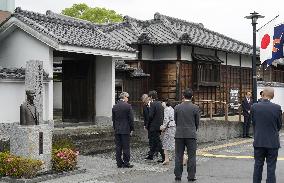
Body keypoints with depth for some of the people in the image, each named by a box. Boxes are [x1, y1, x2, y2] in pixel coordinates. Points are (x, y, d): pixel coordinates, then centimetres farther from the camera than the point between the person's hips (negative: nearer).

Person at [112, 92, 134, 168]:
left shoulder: (114, 107, 5)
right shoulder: (128, 106, -10)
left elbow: (113, 119, 9)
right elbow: (131, 119, -9)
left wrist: (115, 128, 16)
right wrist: (131, 129, -1)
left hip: (117, 130, 5)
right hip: (126, 130, -5)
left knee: (118, 147, 8)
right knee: (126, 147, 1)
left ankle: (119, 163, 11)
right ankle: (126, 163, 4)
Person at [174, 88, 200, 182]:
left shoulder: (177, 107, 0)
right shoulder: (195, 108, -5)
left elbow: (175, 121, 7)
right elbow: (197, 122, 3)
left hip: (179, 134, 2)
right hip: (191, 135, -2)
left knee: (179, 156, 7)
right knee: (191, 156, 4)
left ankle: (178, 176, 11)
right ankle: (191, 176, 4)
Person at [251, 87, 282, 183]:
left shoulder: (254, 107, -8)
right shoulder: (277, 108, -11)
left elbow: (253, 123, 2)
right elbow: (279, 125, 0)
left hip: (258, 142, 2)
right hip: (273, 142, -1)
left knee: (258, 166, 14)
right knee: (271, 167, 7)